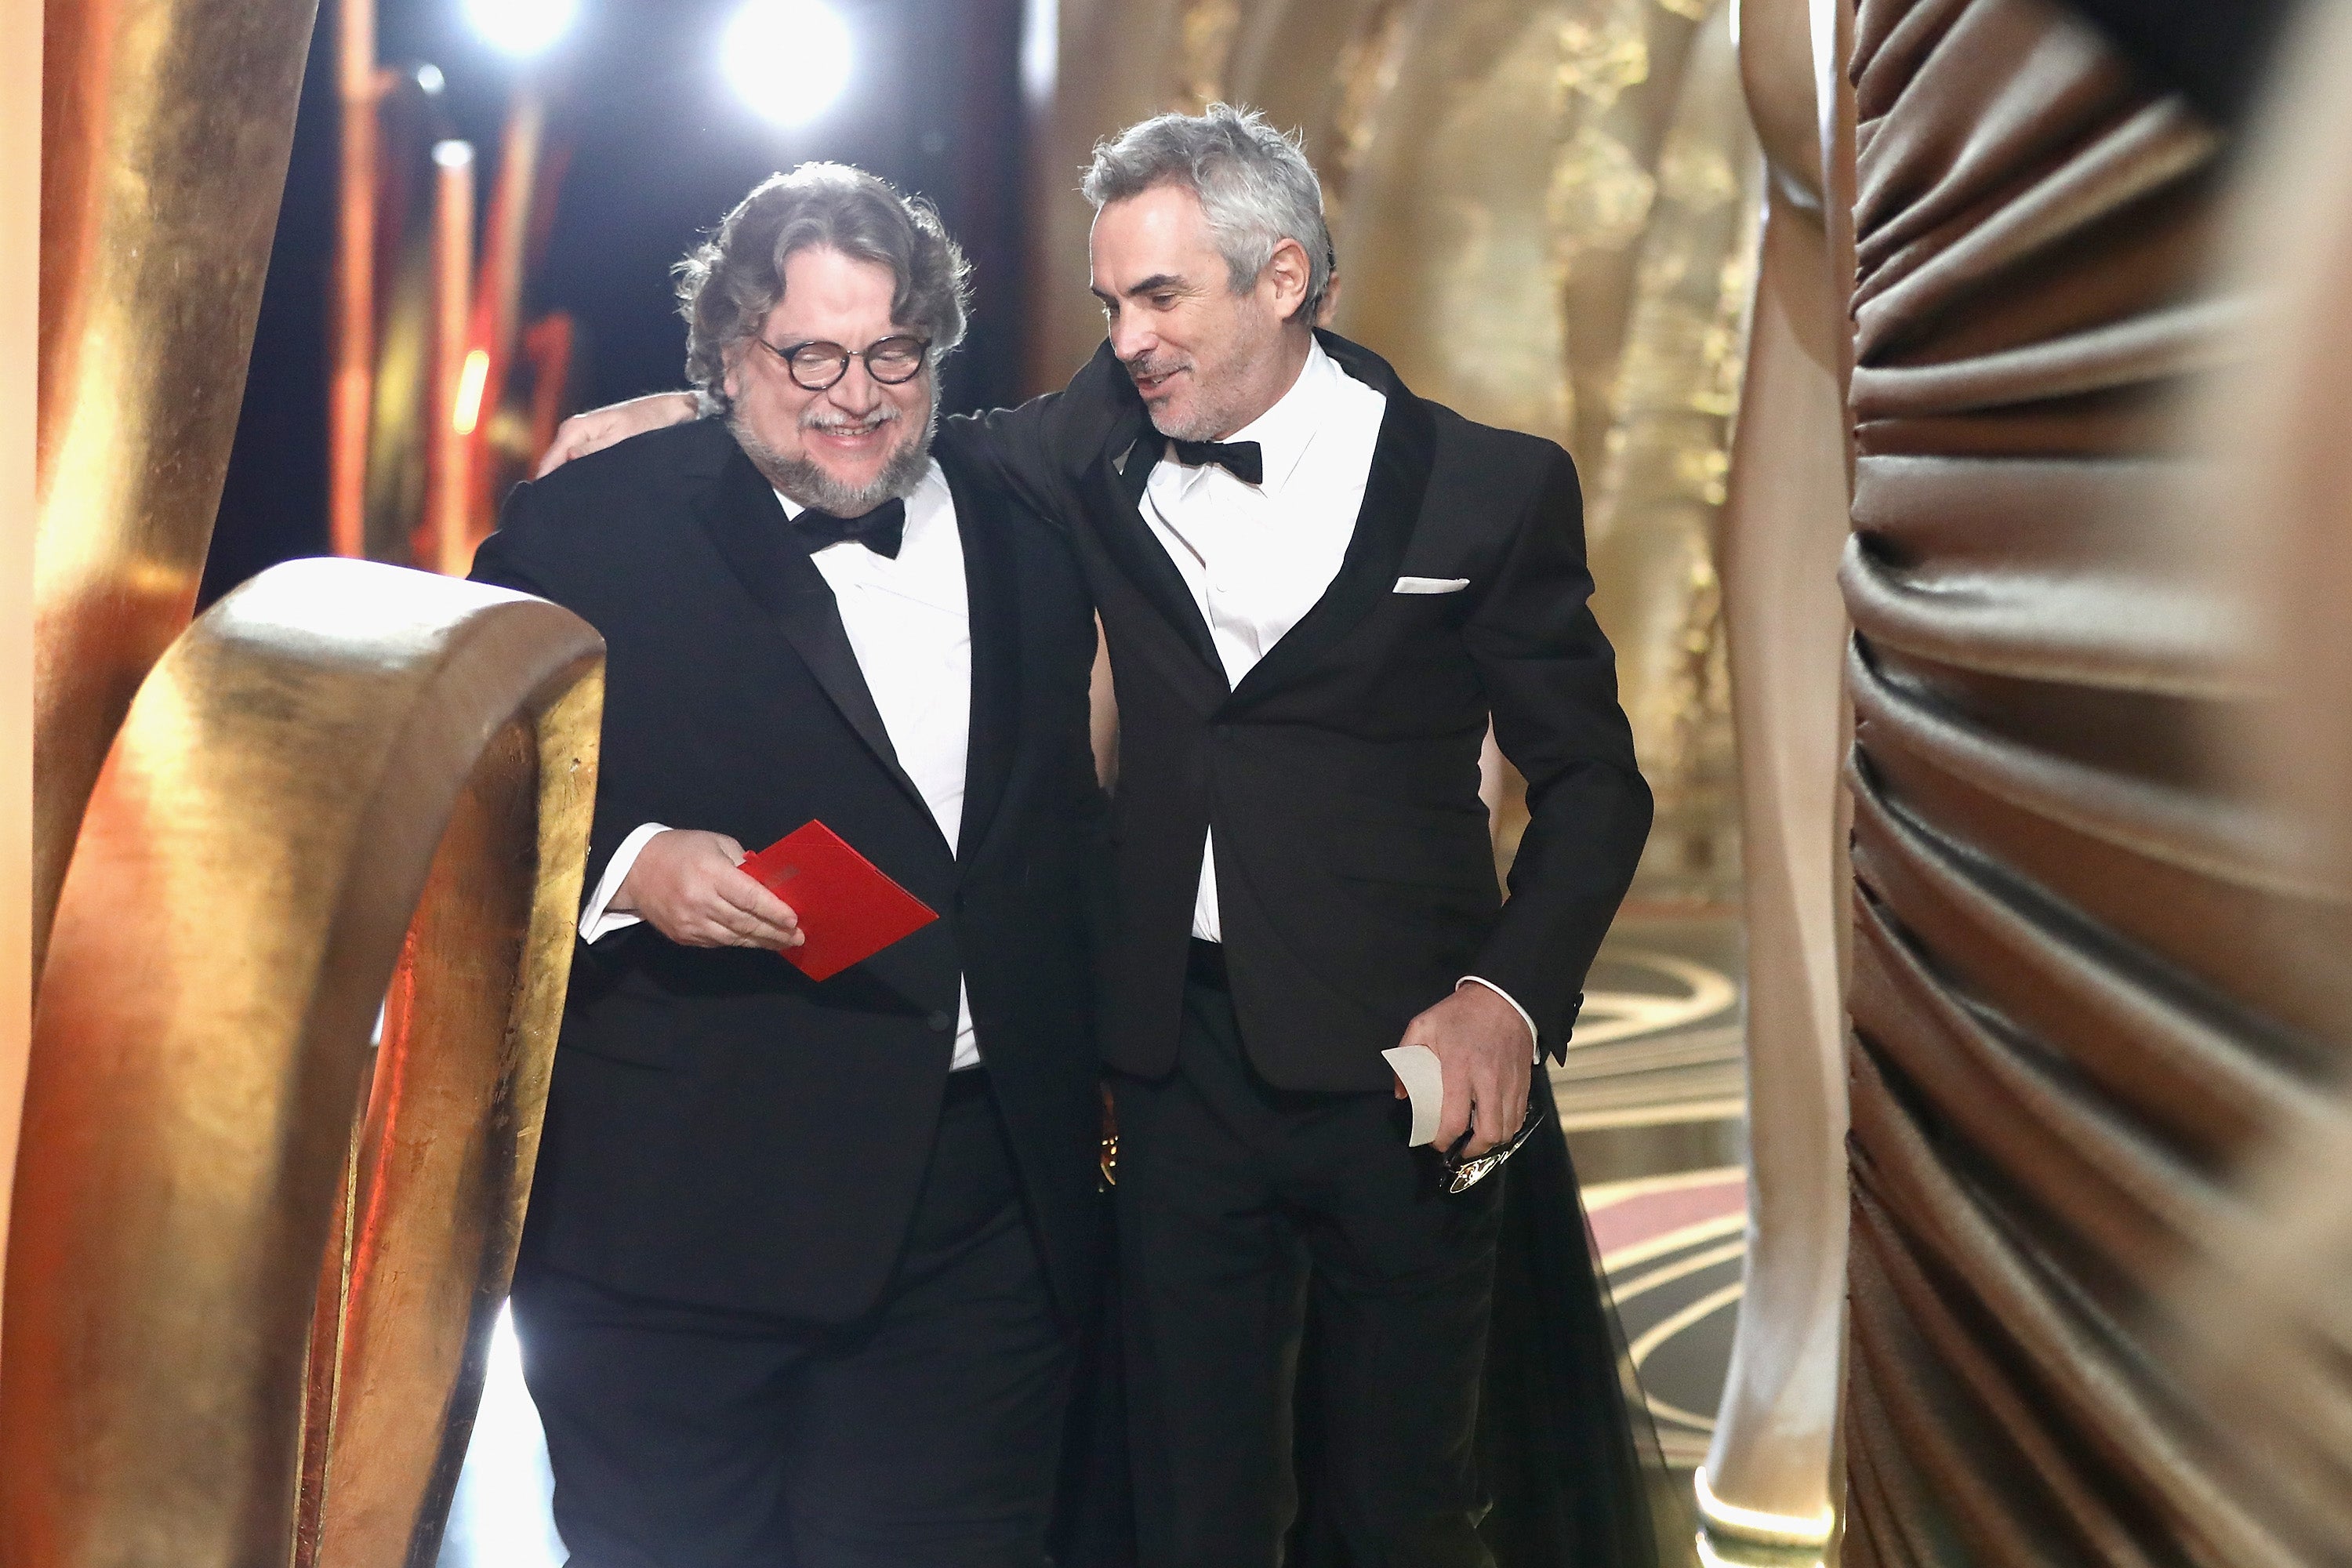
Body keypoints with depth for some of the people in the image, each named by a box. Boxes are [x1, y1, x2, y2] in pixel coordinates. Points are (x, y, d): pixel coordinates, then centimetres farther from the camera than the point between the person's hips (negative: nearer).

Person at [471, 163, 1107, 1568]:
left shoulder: (1025, 541, 11)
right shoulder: (586, 533, -3)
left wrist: (1095, 1088, 13)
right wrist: (627, 865, -21)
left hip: (987, 1222, 4)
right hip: (679, 1216, -3)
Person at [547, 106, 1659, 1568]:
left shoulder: (1488, 487, -4)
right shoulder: (1101, 444, 2)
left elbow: (1592, 777, 0)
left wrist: (1509, 997, -14)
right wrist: (692, 411, 2)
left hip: (1408, 1068, -2)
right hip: (1179, 1053, 2)